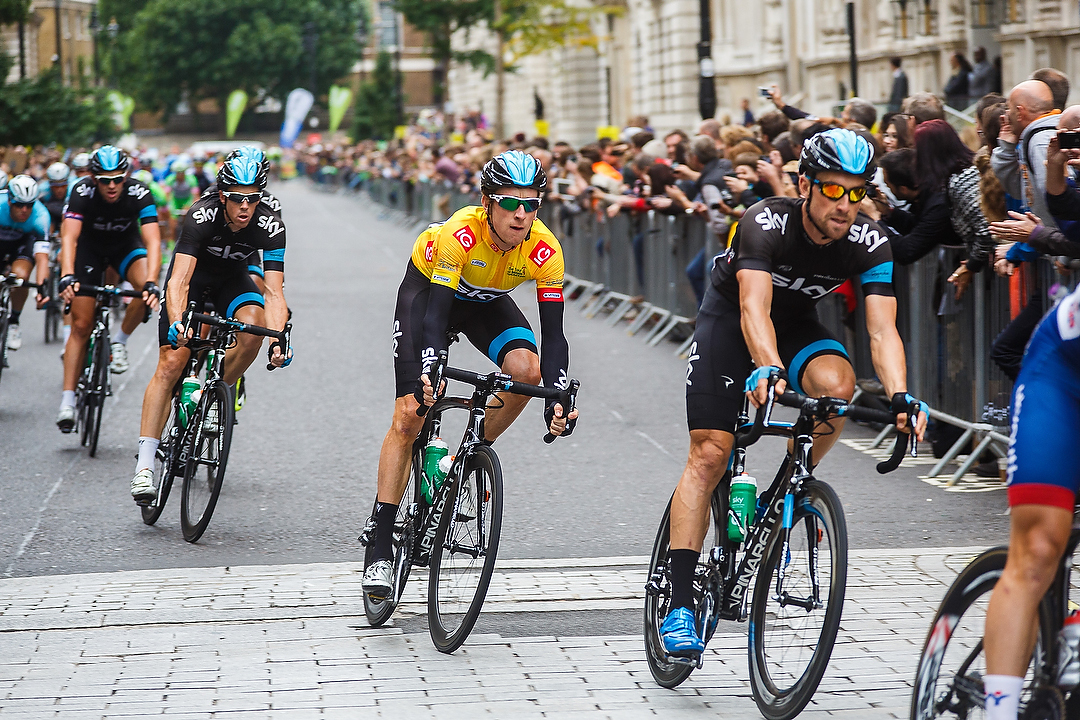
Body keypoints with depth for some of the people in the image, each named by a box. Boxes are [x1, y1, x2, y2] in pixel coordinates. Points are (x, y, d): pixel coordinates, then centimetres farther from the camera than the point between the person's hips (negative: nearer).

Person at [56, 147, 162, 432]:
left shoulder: (139, 194, -30)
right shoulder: (83, 192, -30)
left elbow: (152, 241, -38)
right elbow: (69, 237, -39)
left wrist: (151, 283, -53)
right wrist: (67, 276, -56)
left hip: (126, 245, 0)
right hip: (90, 246, 0)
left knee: (146, 288, -32)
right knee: (81, 325, -7)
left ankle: (120, 341, -7)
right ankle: (67, 401, -4)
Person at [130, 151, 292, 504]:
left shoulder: (270, 226, -28)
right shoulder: (202, 216, -34)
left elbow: (274, 292, -31)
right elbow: (179, 280, -42)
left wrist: (279, 339, -46)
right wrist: (177, 322, -59)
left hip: (232, 277, 2)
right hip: (194, 273, -2)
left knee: (254, 326, -30)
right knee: (171, 363, -14)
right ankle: (144, 466, -14)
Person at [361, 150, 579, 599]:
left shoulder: (544, 250, -29)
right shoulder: (460, 234, -38)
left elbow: (554, 334, -26)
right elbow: (436, 314, -41)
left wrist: (558, 399, -39)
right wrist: (426, 375, -56)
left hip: (486, 301, 3)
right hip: (428, 288, -3)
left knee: (527, 369, -27)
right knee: (409, 415, -12)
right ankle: (381, 551, -8)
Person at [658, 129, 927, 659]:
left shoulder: (869, 243, -21)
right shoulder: (766, 224, -31)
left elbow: (882, 330, -27)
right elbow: (754, 310, -42)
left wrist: (900, 397, -45)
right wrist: (767, 370, -61)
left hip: (797, 323, 3)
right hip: (730, 318, -3)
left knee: (837, 383, -30)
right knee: (709, 454, -14)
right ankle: (679, 606, -14)